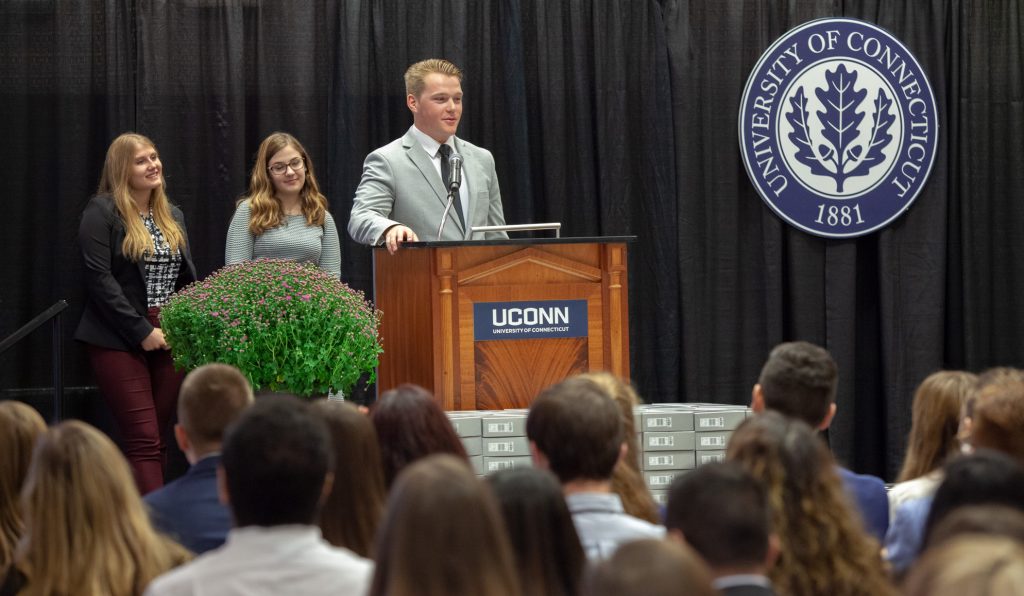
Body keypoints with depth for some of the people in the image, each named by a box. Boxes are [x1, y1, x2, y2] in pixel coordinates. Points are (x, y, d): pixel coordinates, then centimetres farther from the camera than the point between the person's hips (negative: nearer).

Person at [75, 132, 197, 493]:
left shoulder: (173, 216, 16)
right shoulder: (101, 212, -5)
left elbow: (188, 278, 17)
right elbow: (99, 278, -13)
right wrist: (142, 331, -16)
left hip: (171, 339, 6)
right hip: (121, 340, -6)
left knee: (156, 440, 4)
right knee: (143, 440, -11)